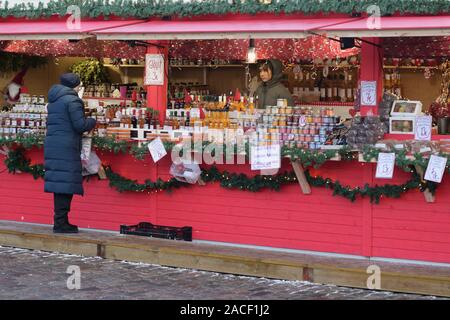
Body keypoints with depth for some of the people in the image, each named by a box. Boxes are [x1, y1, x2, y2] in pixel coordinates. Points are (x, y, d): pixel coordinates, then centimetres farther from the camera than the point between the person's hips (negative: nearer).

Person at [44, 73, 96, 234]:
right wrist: (92, 121, 5)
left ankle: (60, 221, 15)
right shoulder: (72, 100, -10)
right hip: (66, 148, -9)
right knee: (66, 184, -6)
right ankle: (61, 223, -7)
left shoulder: (53, 101, 17)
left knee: (59, 184, 11)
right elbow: (80, 125, -15)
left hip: (52, 145, 9)